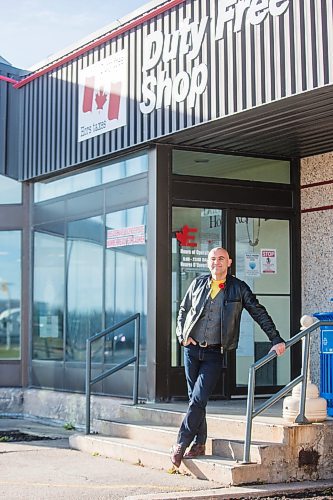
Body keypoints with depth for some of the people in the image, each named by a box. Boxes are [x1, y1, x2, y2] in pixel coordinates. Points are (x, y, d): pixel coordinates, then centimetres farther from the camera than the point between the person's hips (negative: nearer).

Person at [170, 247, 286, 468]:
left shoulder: (239, 288, 1)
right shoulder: (198, 284, 8)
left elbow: (260, 313, 4)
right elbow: (183, 310, 19)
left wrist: (276, 340, -1)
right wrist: (182, 335, 5)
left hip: (215, 353, -3)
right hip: (192, 349, 3)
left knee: (198, 400, -11)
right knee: (195, 399, 7)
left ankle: (181, 445, -4)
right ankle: (199, 444, 18)